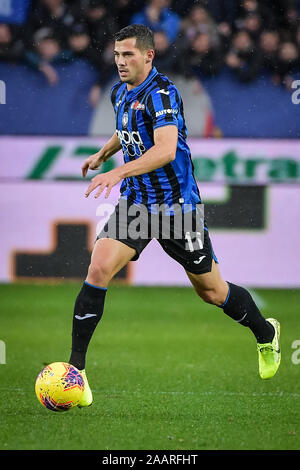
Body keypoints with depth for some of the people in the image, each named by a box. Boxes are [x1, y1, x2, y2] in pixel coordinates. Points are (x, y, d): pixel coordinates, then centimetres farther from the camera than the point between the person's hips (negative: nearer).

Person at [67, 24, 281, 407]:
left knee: (212, 292, 7)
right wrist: (102, 153, 26)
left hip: (176, 204, -6)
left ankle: (265, 333, 37)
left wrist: (119, 172, -43)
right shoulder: (120, 93, 7)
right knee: (98, 269, -17)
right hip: (135, 202, 6)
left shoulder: (161, 93, -19)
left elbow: (166, 149, -34)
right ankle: (75, 367, -15)